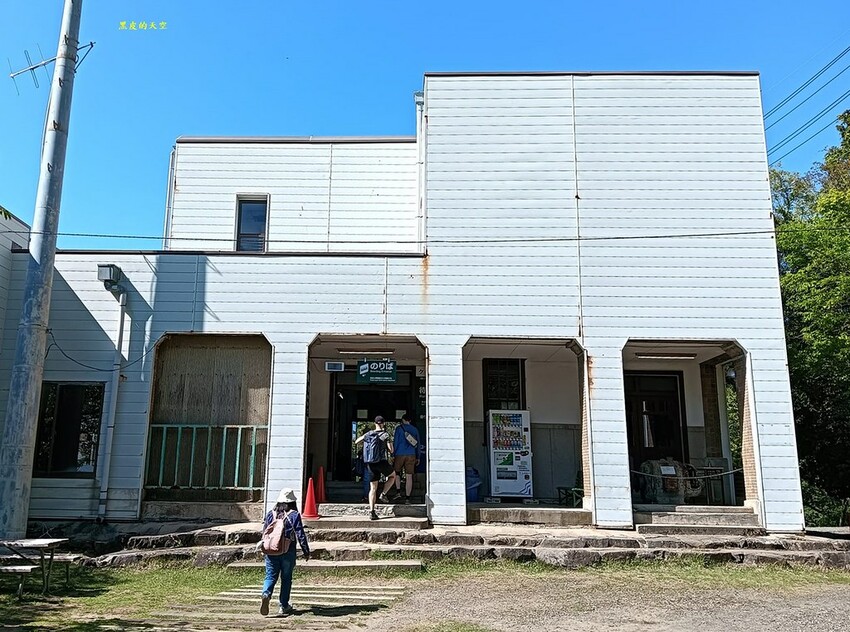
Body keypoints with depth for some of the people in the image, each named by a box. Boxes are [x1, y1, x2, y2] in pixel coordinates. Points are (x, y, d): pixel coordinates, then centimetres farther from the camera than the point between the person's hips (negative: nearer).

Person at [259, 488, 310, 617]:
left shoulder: (271, 514, 4)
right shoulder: (294, 515, -8)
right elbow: (300, 535, -8)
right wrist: (306, 552, 1)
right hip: (288, 552, -2)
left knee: (270, 576, 8)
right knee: (286, 578, 10)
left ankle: (266, 594, -21)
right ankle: (284, 606, 15)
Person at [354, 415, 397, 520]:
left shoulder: (368, 434, 8)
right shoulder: (385, 434, -5)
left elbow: (356, 442, 19)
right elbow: (391, 450, -8)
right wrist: (390, 444, 13)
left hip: (370, 464, 4)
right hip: (382, 462, -4)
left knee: (373, 488, 8)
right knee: (392, 476, 25)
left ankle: (371, 511, 0)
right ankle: (383, 494, 9)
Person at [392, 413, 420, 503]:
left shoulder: (399, 428, -1)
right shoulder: (415, 429, 10)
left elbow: (395, 442, -4)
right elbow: (418, 444, 12)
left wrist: (393, 455, 0)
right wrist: (418, 458, 16)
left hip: (400, 454, -2)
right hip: (411, 455, 2)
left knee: (397, 472, 19)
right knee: (409, 476, 1)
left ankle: (398, 491, 6)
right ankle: (407, 498, 0)